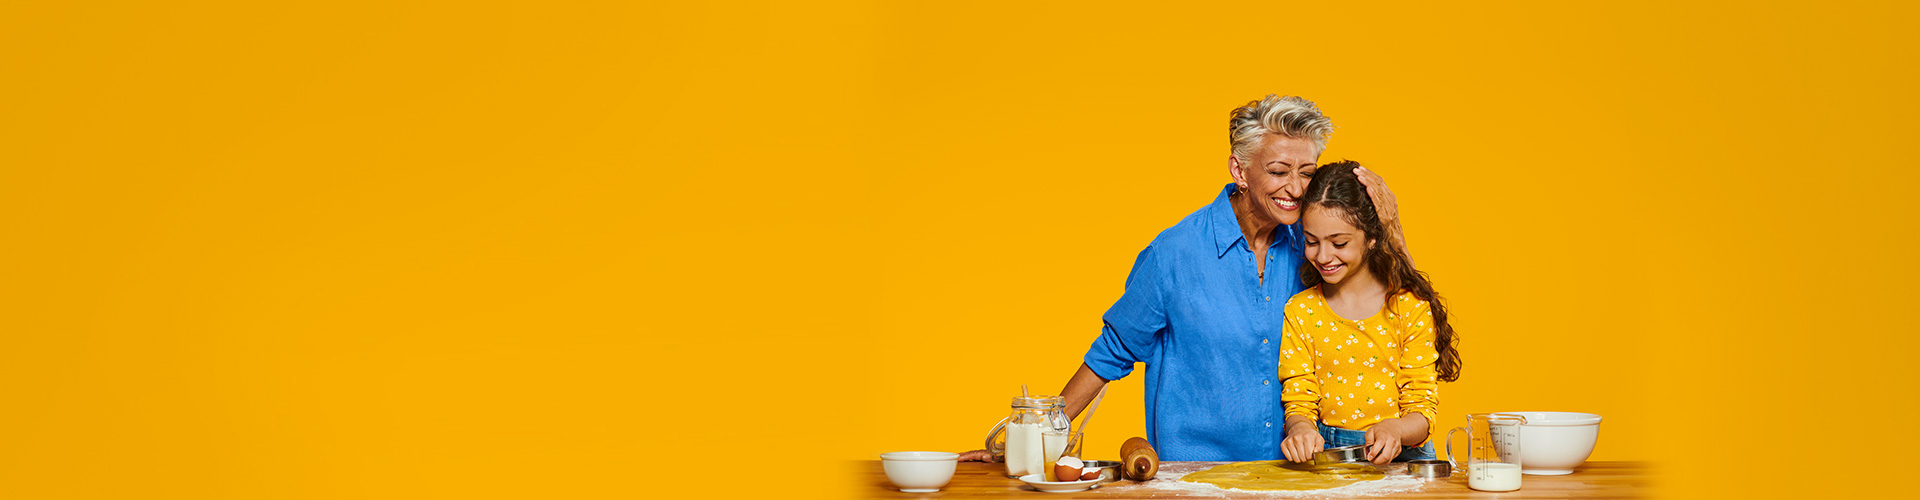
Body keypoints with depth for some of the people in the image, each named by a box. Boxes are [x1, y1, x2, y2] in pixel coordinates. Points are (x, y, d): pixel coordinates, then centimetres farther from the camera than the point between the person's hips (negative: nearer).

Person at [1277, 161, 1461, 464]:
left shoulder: (1412, 308, 0)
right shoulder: (1299, 311, 6)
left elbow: (1421, 409, -2)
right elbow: (1299, 404, 3)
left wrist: (1393, 430, -25)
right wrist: (1300, 427, -21)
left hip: (1399, 458, -3)